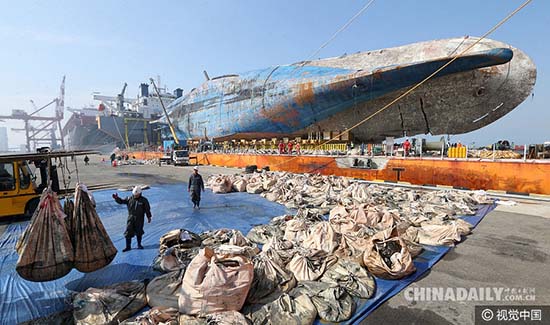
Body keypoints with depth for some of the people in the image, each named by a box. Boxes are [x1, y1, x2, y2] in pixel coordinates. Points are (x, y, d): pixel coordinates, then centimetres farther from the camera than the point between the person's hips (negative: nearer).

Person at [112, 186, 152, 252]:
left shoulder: (144, 200, -6)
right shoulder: (129, 198, 0)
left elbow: (147, 209, -2)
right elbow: (121, 201, 4)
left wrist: (149, 217, 0)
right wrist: (116, 198, -15)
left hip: (139, 219, -2)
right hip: (131, 218, 2)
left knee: (139, 232, 9)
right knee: (128, 232, 1)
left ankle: (139, 244, 27)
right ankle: (128, 246, 12)